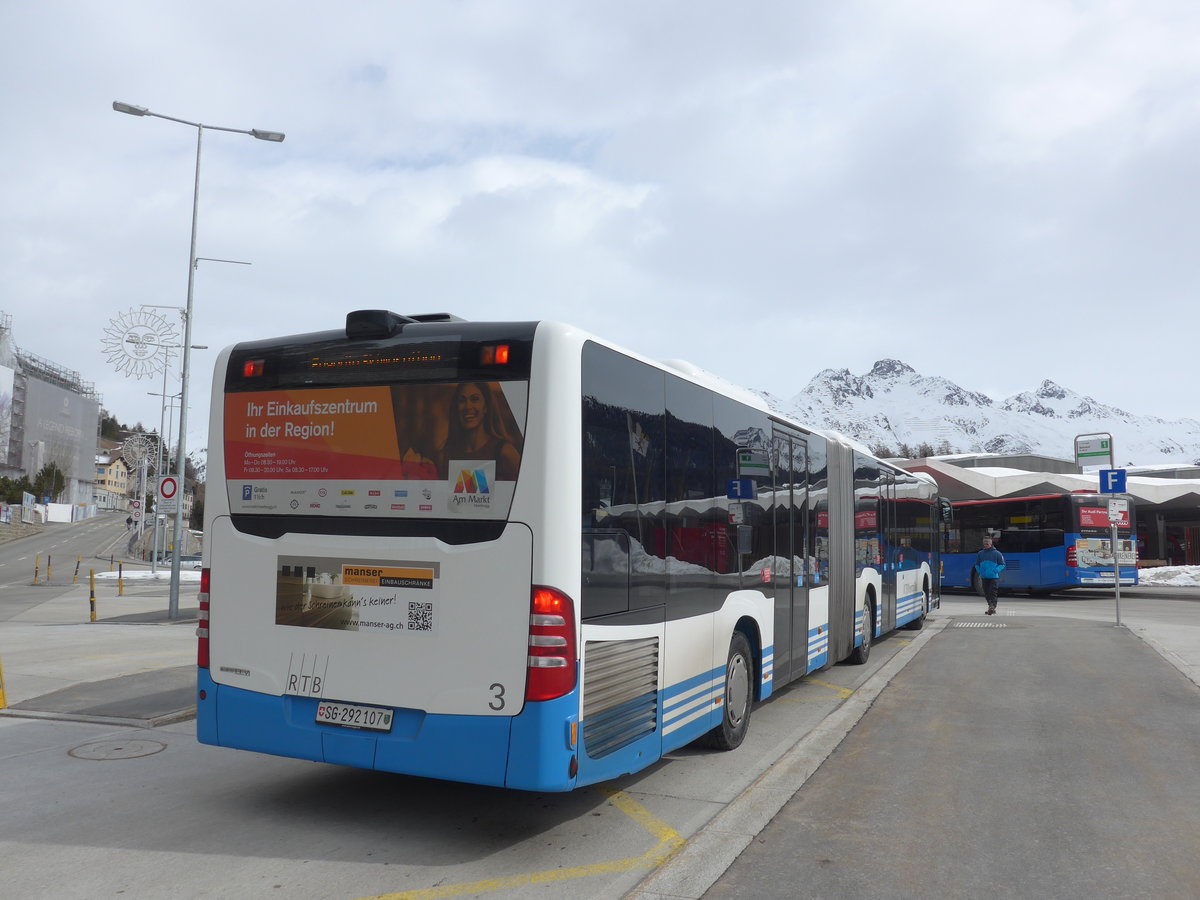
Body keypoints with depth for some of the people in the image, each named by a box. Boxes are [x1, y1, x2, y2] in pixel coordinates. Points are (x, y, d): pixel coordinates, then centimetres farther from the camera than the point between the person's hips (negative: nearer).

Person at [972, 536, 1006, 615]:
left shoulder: (997, 553, -1)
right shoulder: (980, 553, 9)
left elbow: (1002, 565, 2)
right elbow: (977, 565, 18)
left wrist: (995, 571, -11)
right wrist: (980, 572, 4)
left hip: (994, 577, -4)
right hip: (984, 577, 4)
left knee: (993, 593, -11)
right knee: (986, 594, 11)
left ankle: (992, 607, -15)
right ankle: (991, 608, 23)